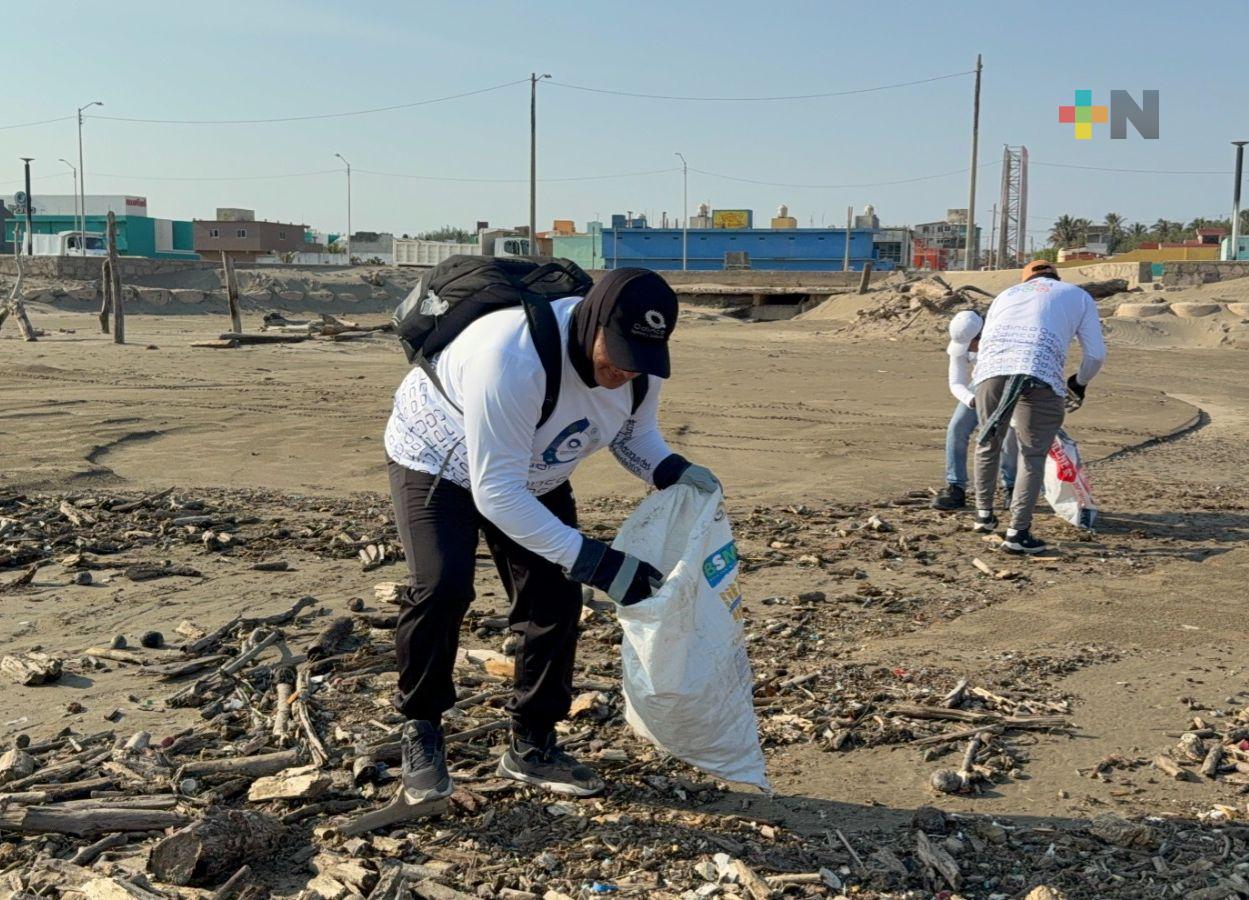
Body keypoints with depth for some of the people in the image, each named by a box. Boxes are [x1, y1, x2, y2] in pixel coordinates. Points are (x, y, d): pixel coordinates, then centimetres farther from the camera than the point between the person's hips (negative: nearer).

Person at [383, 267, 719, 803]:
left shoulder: (639, 361, -20)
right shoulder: (514, 360, -43)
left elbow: (634, 434, 0)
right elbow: (494, 492, -39)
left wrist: (671, 471, -24)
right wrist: (590, 560, -42)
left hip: (533, 474, 6)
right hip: (437, 459, -6)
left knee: (555, 599, -3)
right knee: (442, 585, -25)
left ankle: (531, 747, 15)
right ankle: (421, 730, 0)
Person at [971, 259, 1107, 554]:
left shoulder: (1007, 293, 36)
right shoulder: (1078, 295, 30)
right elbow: (1096, 354, 24)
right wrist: (1079, 383, 43)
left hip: (991, 369, 3)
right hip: (1041, 374, -3)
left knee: (987, 444, 22)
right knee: (1033, 456, 8)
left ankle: (984, 514, 33)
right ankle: (1018, 533, 6)